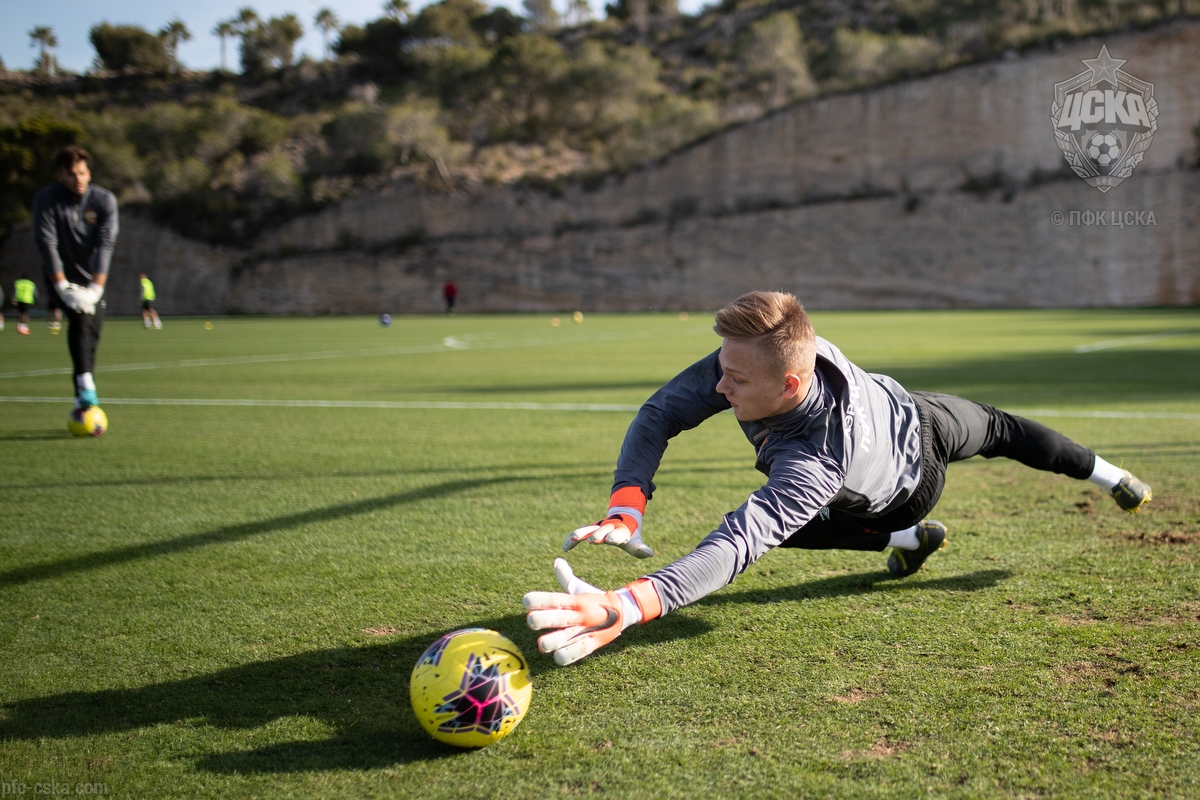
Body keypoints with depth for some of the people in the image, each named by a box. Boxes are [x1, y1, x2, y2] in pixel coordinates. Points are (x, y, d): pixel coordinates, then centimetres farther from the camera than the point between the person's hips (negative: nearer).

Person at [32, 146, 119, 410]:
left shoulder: (104, 200, -9)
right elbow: (46, 244, -18)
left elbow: (105, 245, -16)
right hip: (61, 277, -3)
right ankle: (86, 388, -39)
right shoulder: (45, 199, -12)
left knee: (92, 337, 0)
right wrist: (63, 288, -27)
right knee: (80, 319, -27)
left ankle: (82, 402, 13)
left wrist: (95, 289, -25)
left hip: (92, 279, 3)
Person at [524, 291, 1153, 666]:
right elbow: (660, 415, -32)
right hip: (898, 406, 8)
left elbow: (740, 542, -68)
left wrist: (626, 607, -82)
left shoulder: (815, 459, -56)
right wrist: (625, 512, -49)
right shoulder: (751, 356, -39)